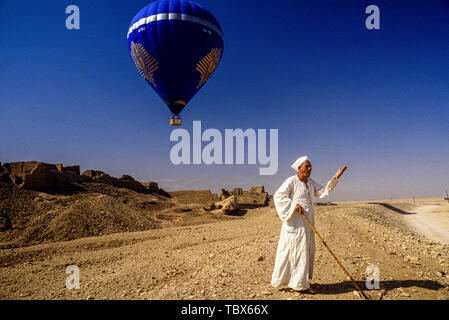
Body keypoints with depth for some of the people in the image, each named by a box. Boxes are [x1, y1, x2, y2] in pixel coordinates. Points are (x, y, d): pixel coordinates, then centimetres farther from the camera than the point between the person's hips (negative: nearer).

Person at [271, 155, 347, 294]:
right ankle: (300, 285, 1)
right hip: (295, 222, -9)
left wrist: (335, 178, 1)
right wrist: (294, 204, -22)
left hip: (307, 222, 9)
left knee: (307, 250, 13)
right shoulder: (291, 181, -12)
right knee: (298, 250, -6)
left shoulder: (311, 183, 13)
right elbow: (278, 195, -15)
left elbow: (323, 192, 10)